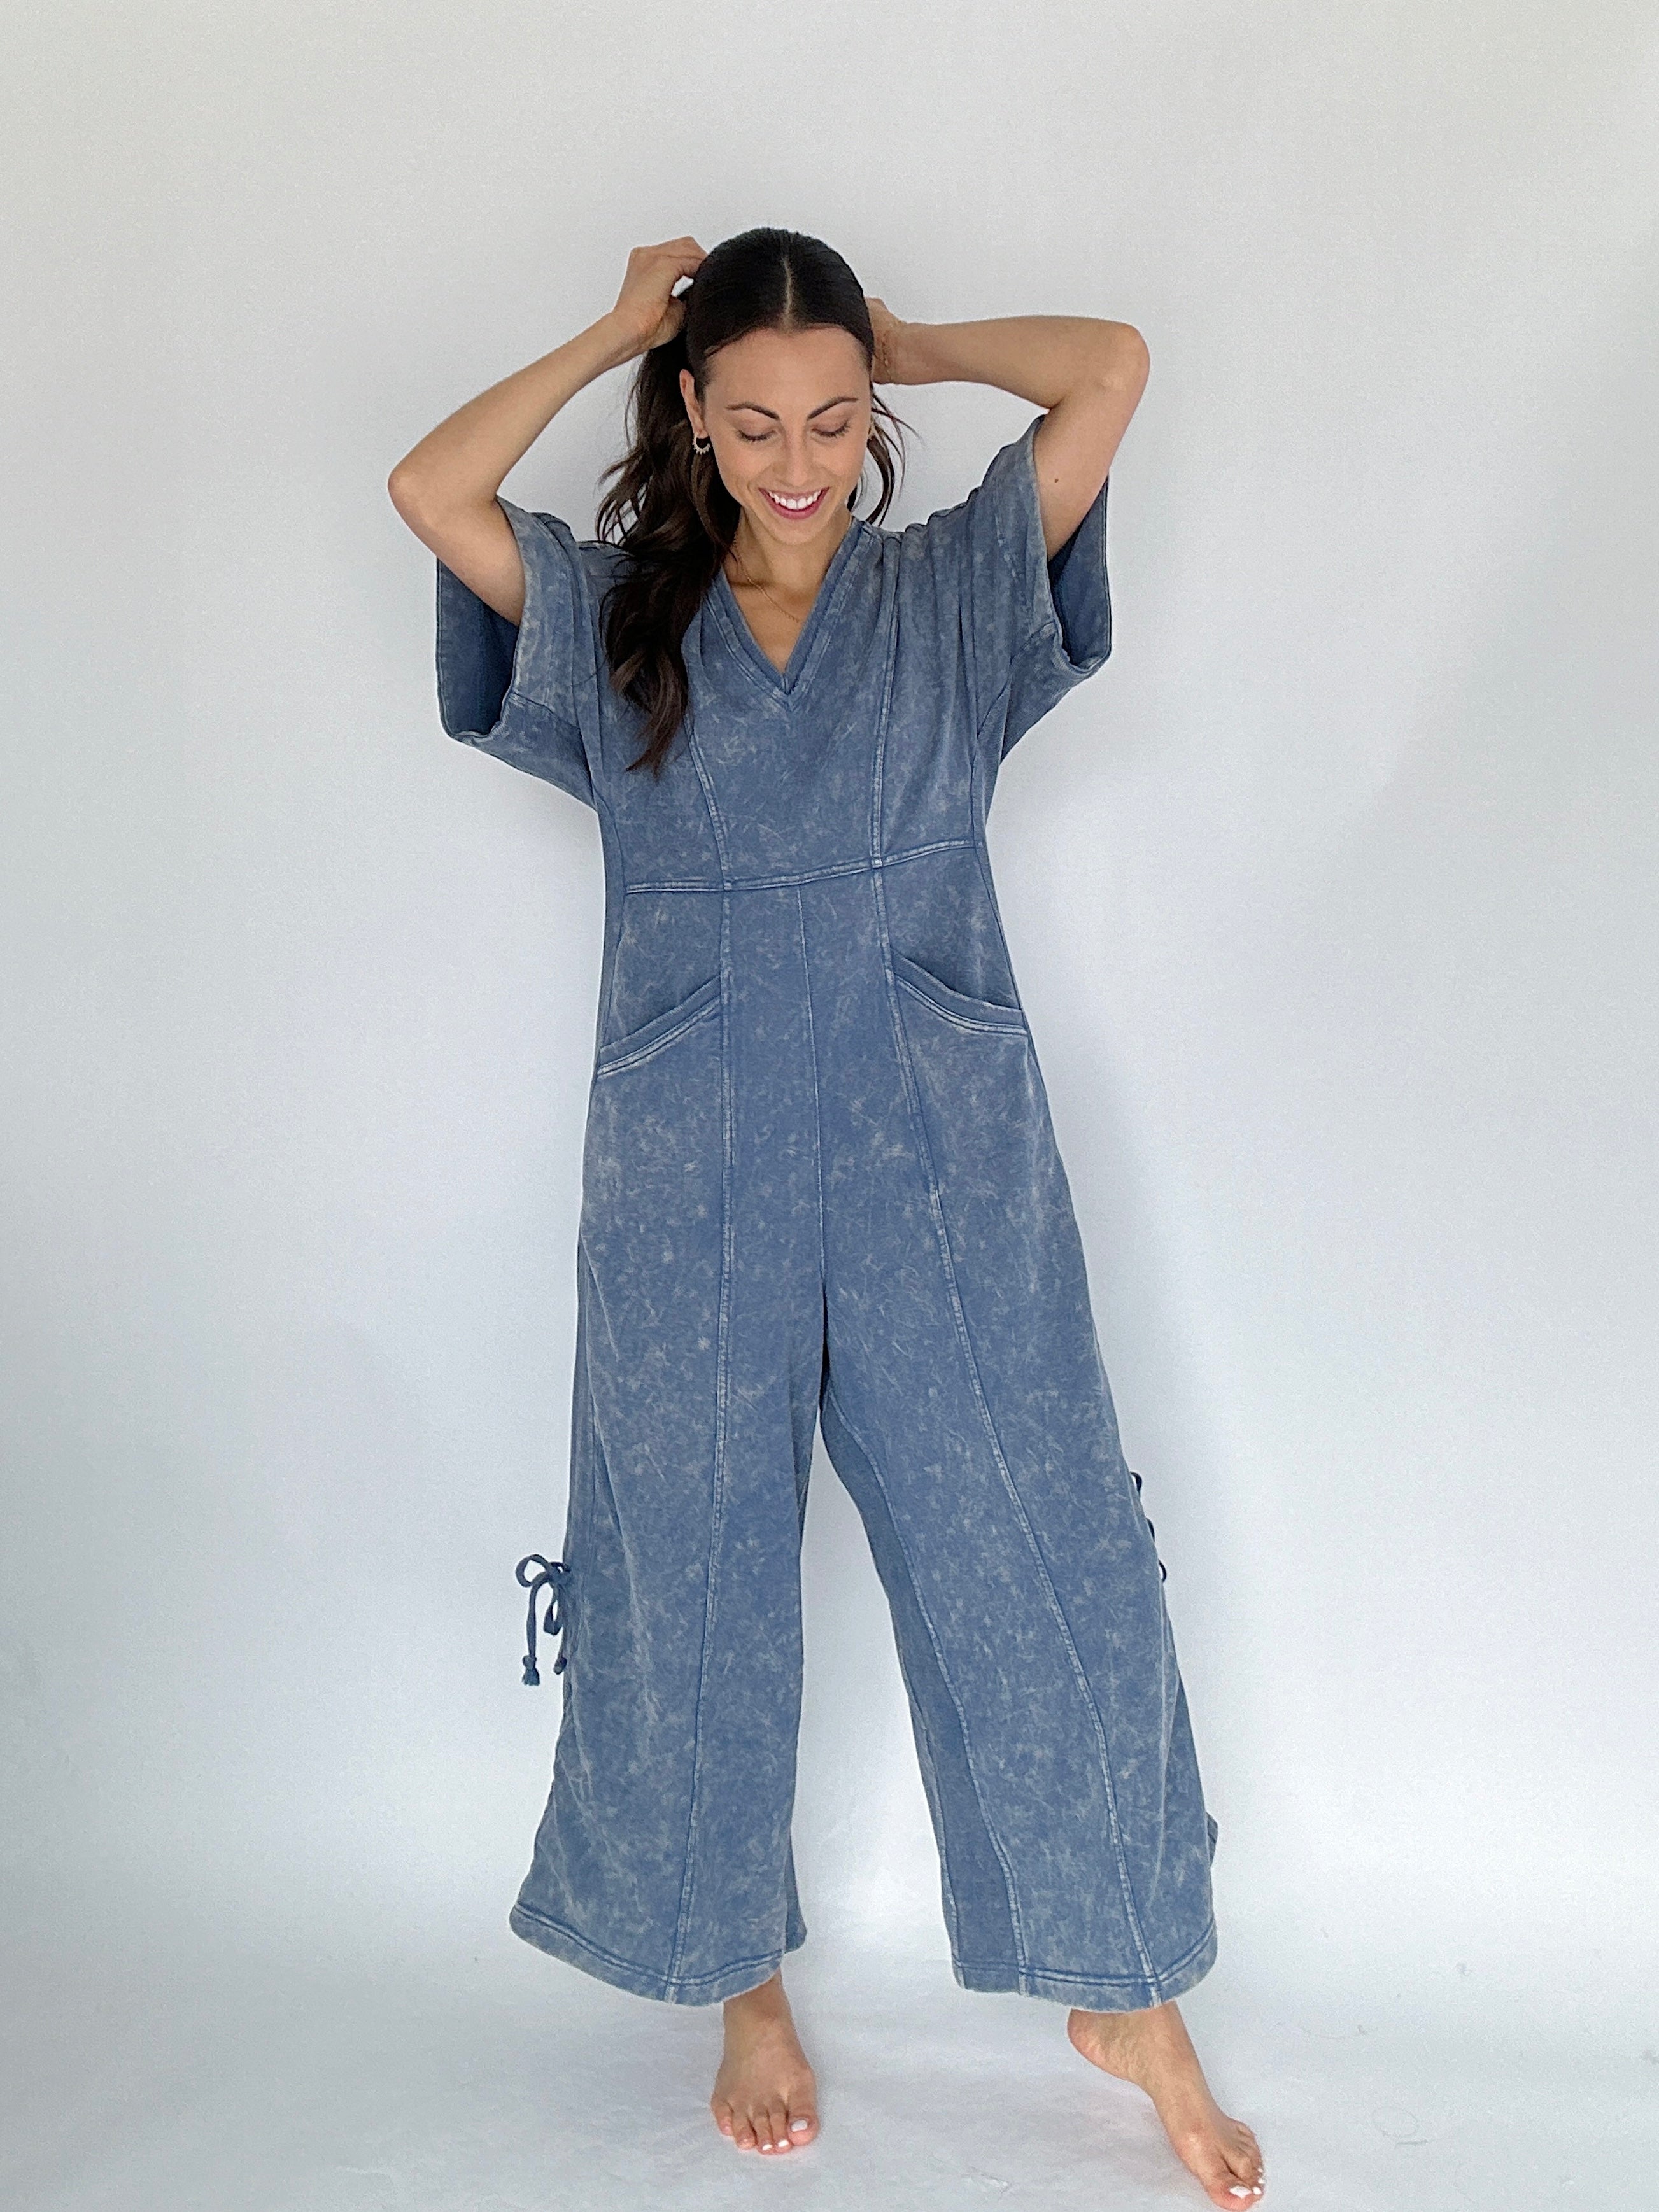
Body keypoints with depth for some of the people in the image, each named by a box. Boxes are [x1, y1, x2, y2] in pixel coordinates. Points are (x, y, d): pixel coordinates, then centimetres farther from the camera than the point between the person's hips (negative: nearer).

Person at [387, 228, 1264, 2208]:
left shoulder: (953, 593, 7)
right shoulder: (617, 620, 10)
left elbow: (1111, 368, 0)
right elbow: (429, 488, 1)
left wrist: (898, 344, 12)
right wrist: (610, 334, 8)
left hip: (942, 1168, 0)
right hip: (695, 1188, 1)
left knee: (1039, 1565, 4)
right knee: (701, 1583, 10)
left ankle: (1130, 1994, 24)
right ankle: (746, 1986, 32)